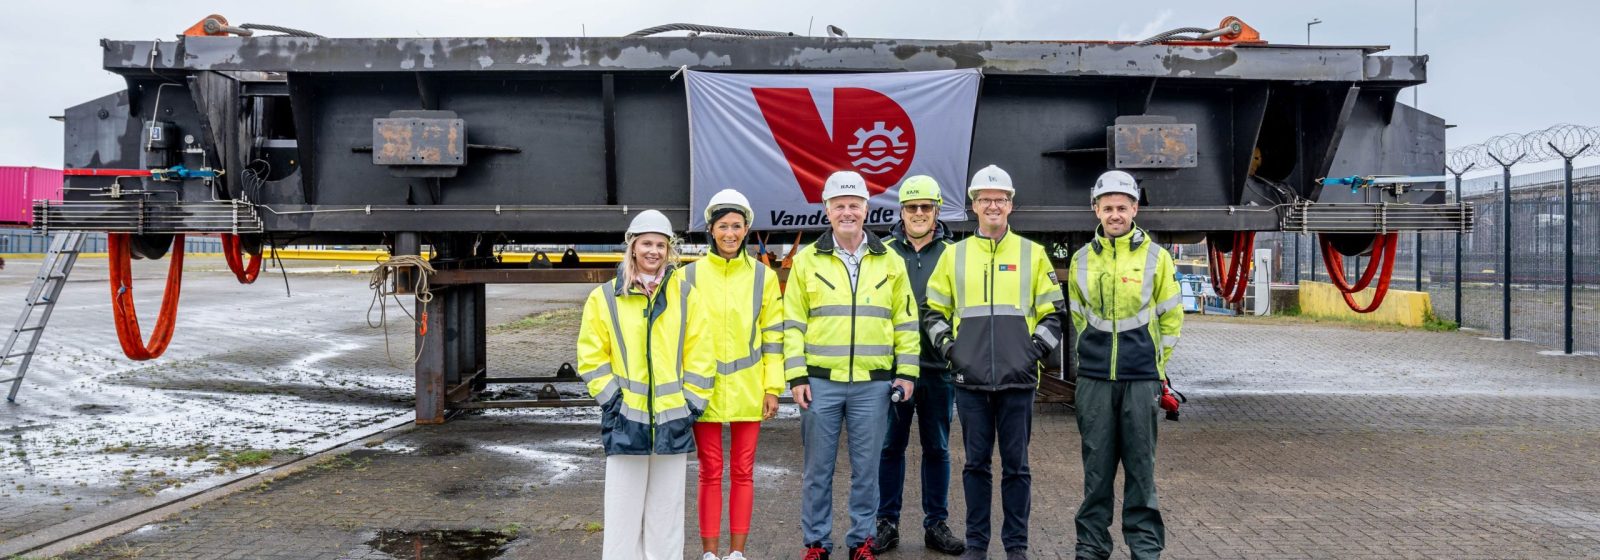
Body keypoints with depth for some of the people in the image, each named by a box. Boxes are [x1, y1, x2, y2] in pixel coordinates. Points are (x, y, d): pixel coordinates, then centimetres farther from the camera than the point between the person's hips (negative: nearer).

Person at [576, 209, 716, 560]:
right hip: (626, 421, -1)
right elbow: (592, 358, 2)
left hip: (672, 420, 1)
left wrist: (690, 402, -1)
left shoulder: (684, 295, 5)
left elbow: (700, 354, 5)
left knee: (667, 510, 10)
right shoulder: (605, 297, 1)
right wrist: (614, 399, -6)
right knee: (624, 510, 4)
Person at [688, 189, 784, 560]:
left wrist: (773, 387, -1)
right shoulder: (690, 275, 1)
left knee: (743, 472, 7)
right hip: (704, 388, 0)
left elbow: (773, 335, 3)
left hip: (748, 389, 1)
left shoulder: (763, 276, 3)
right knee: (710, 472, 4)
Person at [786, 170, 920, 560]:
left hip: (872, 383, 1)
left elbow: (906, 321, 10)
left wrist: (907, 371, 3)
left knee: (866, 468, 7)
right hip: (820, 381, -1)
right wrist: (797, 375, -4)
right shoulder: (807, 261, 4)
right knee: (818, 468, 6)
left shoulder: (890, 262, 8)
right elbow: (793, 323, 3)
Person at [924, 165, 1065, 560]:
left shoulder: (1032, 253, 6)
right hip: (970, 380, 1)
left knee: (1016, 464, 5)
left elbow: (1053, 313, 8)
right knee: (976, 463, 8)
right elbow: (934, 310, 14)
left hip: (1017, 379, -1)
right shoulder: (954, 255, 9)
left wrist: (1036, 350, -4)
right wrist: (947, 347, 1)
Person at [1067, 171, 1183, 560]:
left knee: (1140, 465, 3)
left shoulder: (1155, 256, 1)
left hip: (1141, 380, -2)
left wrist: (1155, 361, 6)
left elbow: (1171, 316, 7)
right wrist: (1094, 355, 13)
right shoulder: (1082, 259, 7)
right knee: (1097, 465, 7)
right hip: (1094, 380, 2)